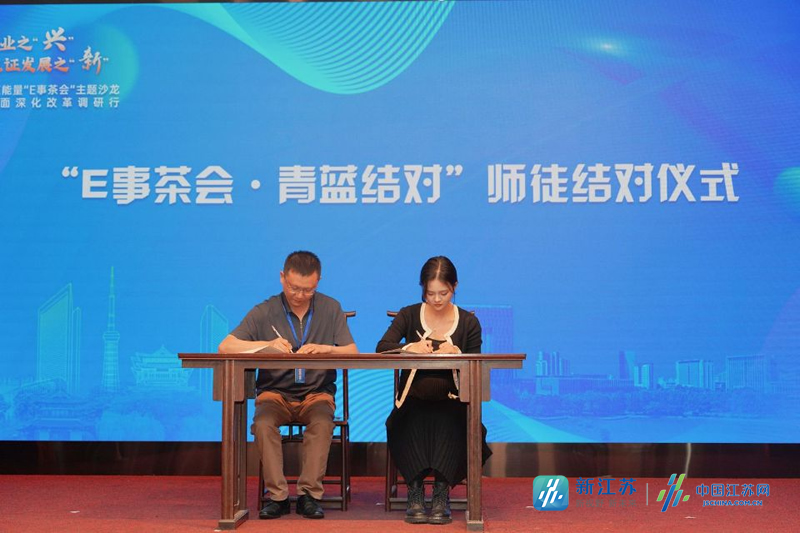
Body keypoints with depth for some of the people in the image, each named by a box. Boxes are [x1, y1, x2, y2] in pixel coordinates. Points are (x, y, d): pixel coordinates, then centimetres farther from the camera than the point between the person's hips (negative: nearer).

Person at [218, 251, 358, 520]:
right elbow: (225, 347, -7)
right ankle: (277, 495, -23)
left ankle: (309, 494, -23)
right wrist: (266, 345, -22)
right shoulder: (264, 312, 0)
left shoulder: (330, 309, 4)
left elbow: (353, 353, -1)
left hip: (316, 392, 0)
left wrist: (324, 349, -22)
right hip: (275, 391, 0)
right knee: (263, 422, -32)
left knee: (323, 422, -32)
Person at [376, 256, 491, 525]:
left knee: (450, 423, -33)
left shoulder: (468, 322, 6)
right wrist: (409, 347, -26)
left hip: (451, 403, 0)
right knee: (411, 423, -32)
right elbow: (382, 347, -7)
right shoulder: (409, 315, 6)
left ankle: (442, 493, -26)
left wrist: (457, 354, -17)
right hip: (414, 400, 0)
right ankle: (415, 493, -25)